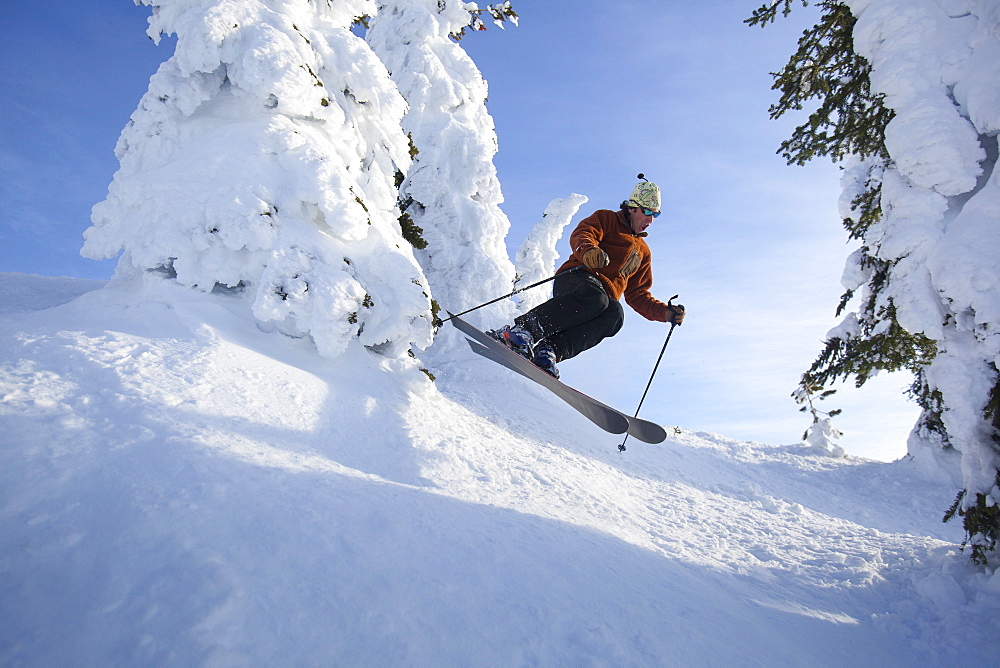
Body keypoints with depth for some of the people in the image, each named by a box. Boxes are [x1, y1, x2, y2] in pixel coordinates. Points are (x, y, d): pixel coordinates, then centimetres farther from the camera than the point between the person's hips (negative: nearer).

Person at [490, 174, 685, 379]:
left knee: (615, 313, -33)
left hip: (605, 296, 5)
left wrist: (666, 312, 17)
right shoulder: (607, 219, 17)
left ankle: (551, 350, -45)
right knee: (595, 298, -40)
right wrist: (588, 250, -27)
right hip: (576, 280, -4)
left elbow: (637, 295, 32)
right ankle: (522, 329, -40)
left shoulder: (643, 252, 34)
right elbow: (580, 235, -3)